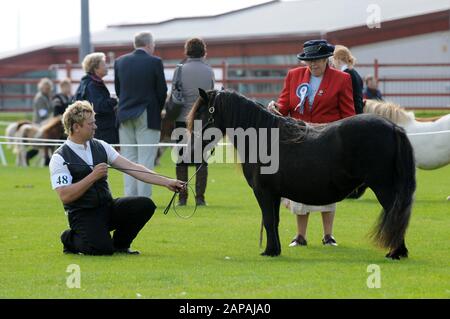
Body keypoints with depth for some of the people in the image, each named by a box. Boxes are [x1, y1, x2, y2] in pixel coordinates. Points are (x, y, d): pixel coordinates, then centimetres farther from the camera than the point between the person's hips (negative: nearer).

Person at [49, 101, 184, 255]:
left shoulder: (100, 147, 8)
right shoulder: (60, 158, -9)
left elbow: (132, 167, 3)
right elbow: (65, 196, -18)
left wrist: (167, 182, -5)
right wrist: (93, 177, -21)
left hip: (108, 207, 6)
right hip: (82, 215, -6)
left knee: (145, 205, -16)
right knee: (103, 248, -32)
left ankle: (120, 244, 6)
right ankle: (71, 239, 2)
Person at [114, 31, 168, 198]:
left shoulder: (120, 61, 5)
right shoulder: (154, 62, -8)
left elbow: (118, 89, 9)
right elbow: (162, 90, -4)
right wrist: (158, 111, 12)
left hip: (125, 115, 4)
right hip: (147, 116, -4)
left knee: (128, 158, 9)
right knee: (146, 159, -3)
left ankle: (129, 197, 7)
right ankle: (144, 197, -6)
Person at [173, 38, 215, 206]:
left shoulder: (180, 70, -5)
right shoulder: (209, 71, -1)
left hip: (183, 119, -1)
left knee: (182, 160, 5)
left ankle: (182, 197, 1)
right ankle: (200, 197, 0)